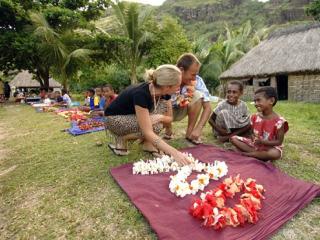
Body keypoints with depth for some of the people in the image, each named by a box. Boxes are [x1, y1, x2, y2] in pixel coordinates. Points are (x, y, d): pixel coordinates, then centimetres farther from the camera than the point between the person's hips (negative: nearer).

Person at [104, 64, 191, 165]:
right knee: (155, 127, -27)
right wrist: (174, 153, -41)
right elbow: (148, 132, -38)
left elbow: (169, 117, -5)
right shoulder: (141, 94, -37)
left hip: (132, 116, 7)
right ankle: (121, 139, -3)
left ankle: (148, 144, -7)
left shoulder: (164, 93, -15)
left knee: (163, 105, -15)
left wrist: (159, 117, -29)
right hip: (114, 119, -7)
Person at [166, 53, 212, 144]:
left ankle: (189, 132, -9)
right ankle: (168, 129, -1)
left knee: (198, 95, -24)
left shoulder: (197, 81, -23)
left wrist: (199, 128, -33)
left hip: (181, 111, 2)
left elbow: (207, 107, -22)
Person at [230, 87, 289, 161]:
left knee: (275, 154, -39)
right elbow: (253, 133, 8)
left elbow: (279, 142, -13)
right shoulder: (255, 117, -1)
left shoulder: (279, 121, -16)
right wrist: (253, 138, -17)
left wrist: (262, 141, -26)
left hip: (270, 147, -4)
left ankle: (248, 154, -19)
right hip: (255, 144, 5)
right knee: (233, 138, -10)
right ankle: (258, 154, -15)